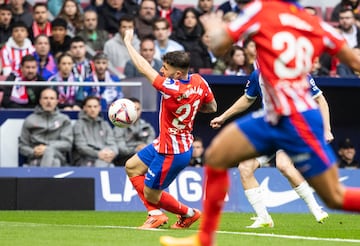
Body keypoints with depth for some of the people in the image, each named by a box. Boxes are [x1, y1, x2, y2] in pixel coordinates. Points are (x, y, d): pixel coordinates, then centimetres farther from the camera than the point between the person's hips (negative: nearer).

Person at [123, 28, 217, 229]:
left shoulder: (173, 89, -32)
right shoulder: (198, 81, -8)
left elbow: (145, 69, -25)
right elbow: (212, 107, 7)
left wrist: (128, 43, -12)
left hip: (172, 153, -10)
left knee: (151, 195, 5)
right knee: (132, 167, 17)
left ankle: (189, 213, 25)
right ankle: (156, 214, 17)